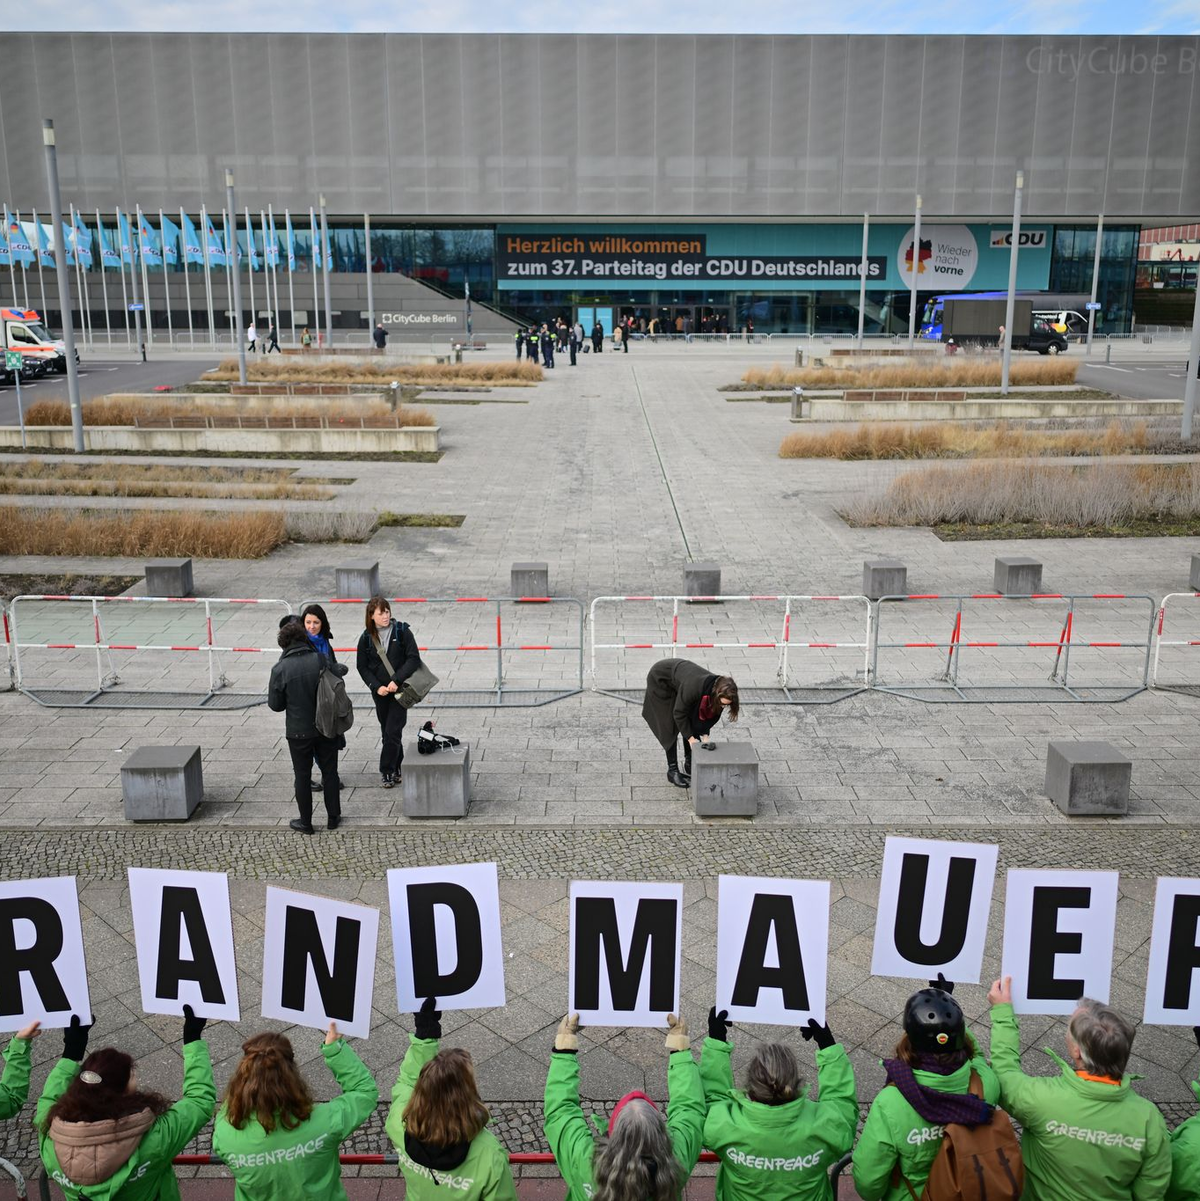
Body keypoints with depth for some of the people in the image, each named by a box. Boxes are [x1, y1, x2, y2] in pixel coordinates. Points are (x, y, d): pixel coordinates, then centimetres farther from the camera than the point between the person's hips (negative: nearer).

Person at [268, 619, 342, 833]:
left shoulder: (280, 669, -15)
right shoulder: (321, 661, -10)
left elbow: (275, 704, -8)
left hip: (298, 731, -2)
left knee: (302, 776, 12)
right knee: (330, 772, 16)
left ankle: (305, 823, 20)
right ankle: (333, 818, 25)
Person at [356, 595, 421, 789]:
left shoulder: (402, 631, -6)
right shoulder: (366, 638, 1)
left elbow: (414, 658, -10)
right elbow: (362, 667, 4)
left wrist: (396, 681, -18)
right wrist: (377, 687, -10)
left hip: (400, 690, -3)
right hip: (380, 692, 3)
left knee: (392, 732, -7)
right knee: (387, 731, 10)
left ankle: (388, 771, 2)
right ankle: (396, 769, 23)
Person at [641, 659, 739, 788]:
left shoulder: (717, 690, -25)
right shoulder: (693, 687, -43)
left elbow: (711, 714, -8)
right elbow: (679, 713, -29)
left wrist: (704, 735, -19)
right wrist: (691, 738, -27)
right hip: (660, 679, -6)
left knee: (690, 725, 1)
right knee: (671, 727, -8)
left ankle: (689, 765, 13)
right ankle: (672, 770, -1)